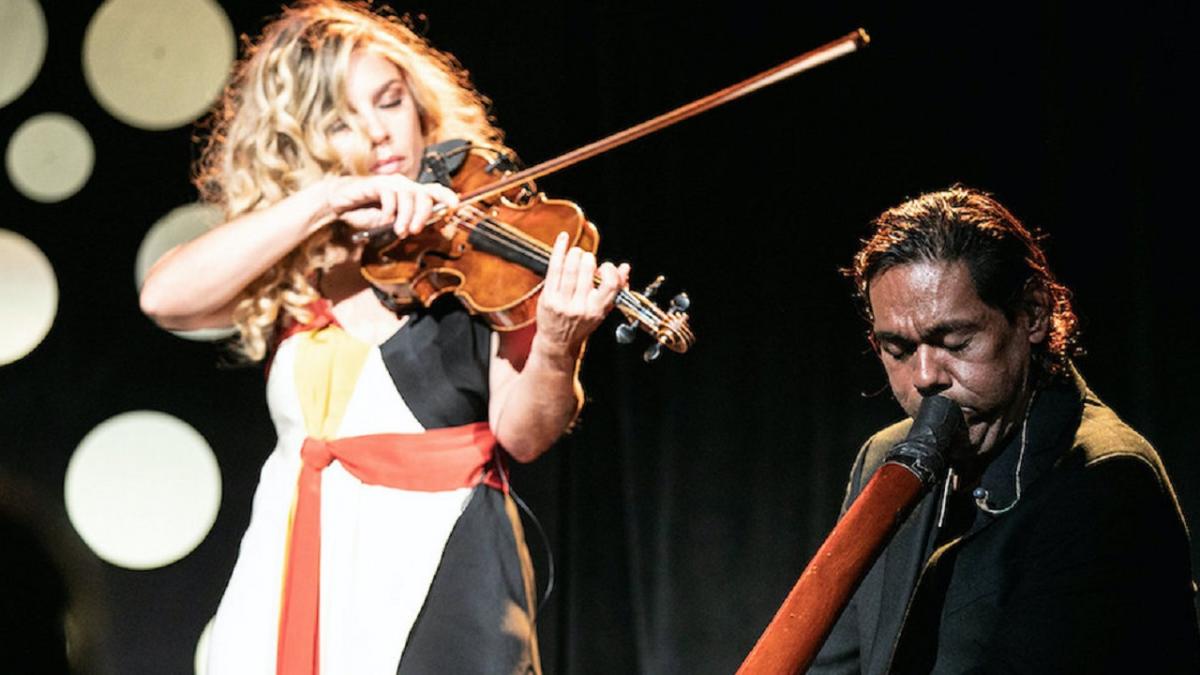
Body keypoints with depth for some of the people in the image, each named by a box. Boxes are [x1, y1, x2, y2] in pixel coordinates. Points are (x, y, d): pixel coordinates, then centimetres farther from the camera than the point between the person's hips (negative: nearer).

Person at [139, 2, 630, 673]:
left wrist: (556, 351, -31)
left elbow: (522, 436, -10)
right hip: (292, 575, 3)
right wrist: (323, 201, -17)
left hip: (436, 577, -3)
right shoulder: (292, 272, 7)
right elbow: (165, 297, -12)